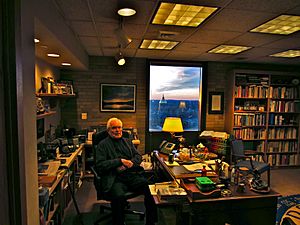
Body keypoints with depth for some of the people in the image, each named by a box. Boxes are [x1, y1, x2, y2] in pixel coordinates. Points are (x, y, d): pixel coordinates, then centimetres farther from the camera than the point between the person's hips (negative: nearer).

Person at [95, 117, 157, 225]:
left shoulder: (127, 141, 23)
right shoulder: (102, 144, 9)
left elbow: (138, 156, 17)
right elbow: (100, 165, -1)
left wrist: (131, 163, -5)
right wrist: (119, 161, -9)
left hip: (132, 174, 4)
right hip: (115, 178, -3)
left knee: (149, 187, -23)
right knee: (119, 196, -34)